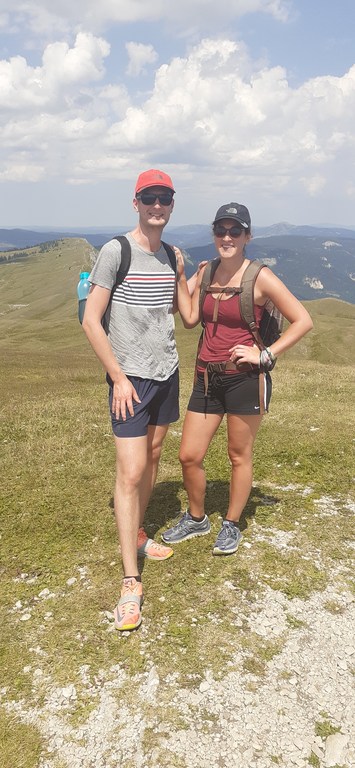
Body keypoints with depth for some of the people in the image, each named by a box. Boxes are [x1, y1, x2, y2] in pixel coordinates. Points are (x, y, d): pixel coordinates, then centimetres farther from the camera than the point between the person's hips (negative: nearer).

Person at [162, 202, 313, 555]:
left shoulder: (260, 277, -10)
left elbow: (303, 320, -9)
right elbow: (190, 318, 5)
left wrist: (266, 355, -14)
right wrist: (179, 277, 0)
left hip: (245, 379, -5)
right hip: (208, 378, 5)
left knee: (239, 456, 10)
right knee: (189, 456, 8)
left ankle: (231, 525, 31)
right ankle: (196, 519, 33)